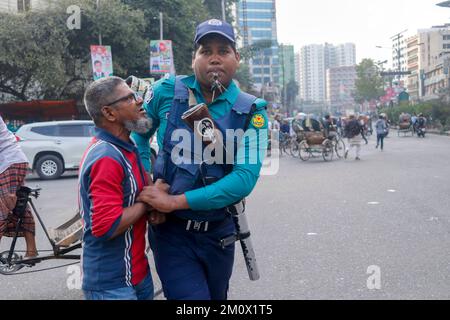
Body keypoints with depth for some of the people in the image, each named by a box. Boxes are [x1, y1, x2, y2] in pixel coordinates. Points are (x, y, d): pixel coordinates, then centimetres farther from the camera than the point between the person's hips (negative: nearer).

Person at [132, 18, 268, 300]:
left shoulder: (252, 112, -9)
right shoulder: (167, 92, -8)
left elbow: (246, 177, -19)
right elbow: (138, 131, 8)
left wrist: (175, 202, -23)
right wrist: (149, 185, -7)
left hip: (219, 231, 2)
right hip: (172, 231, -2)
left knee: (216, 296, 23)